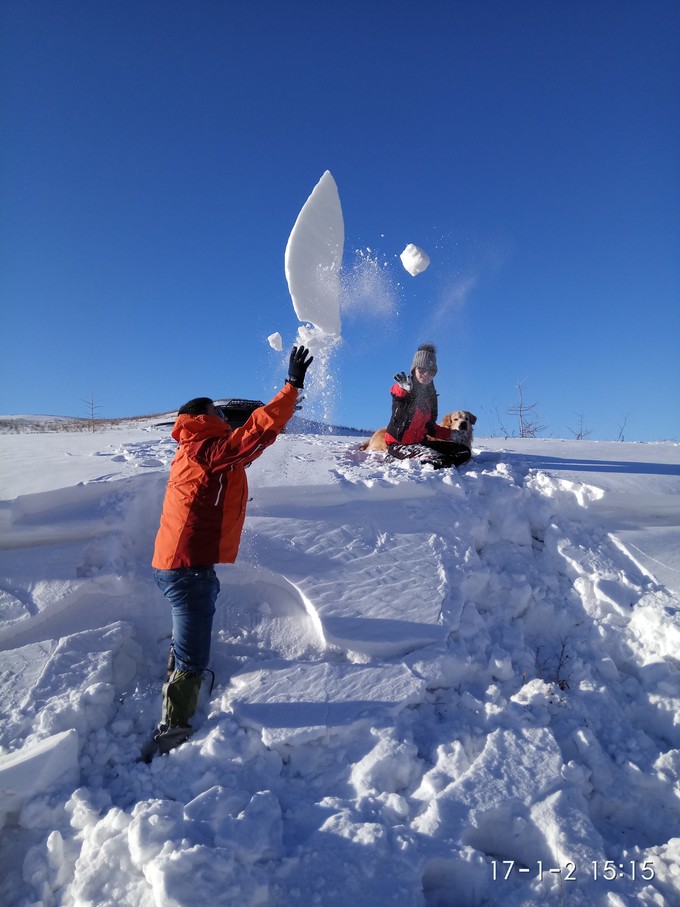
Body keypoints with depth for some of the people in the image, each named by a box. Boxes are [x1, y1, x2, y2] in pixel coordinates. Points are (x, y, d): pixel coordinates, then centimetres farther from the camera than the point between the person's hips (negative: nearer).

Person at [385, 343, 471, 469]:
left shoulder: (431, 395, 13)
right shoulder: (402, 389, -9)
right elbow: (396, 392, -37)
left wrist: (450, 434, 12)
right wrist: (405, 389, -61)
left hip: (420, 442, 8)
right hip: (398, 443, -8)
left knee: (464, 451, -2)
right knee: (435, 458, -33)